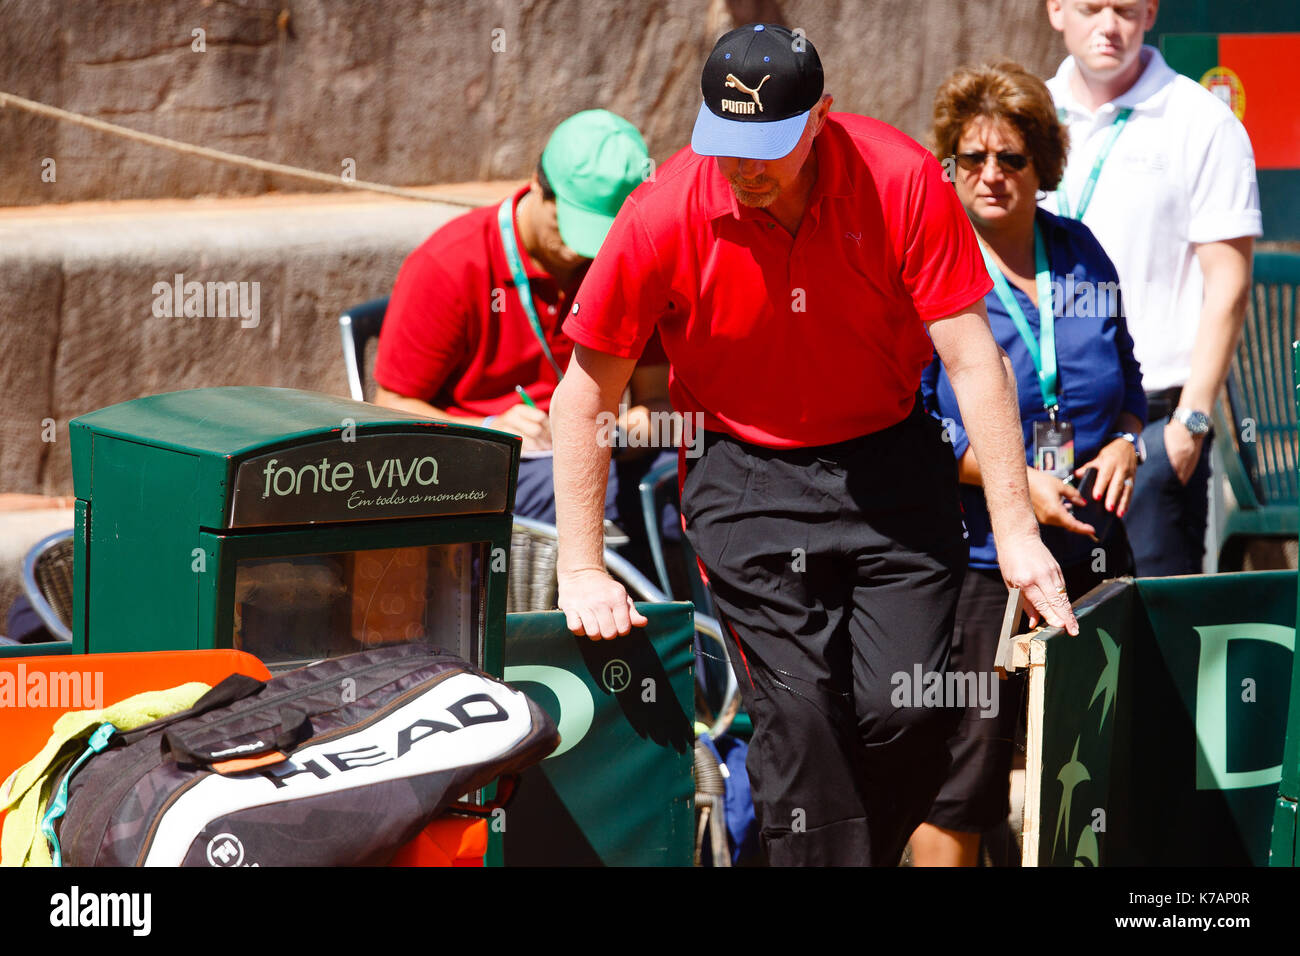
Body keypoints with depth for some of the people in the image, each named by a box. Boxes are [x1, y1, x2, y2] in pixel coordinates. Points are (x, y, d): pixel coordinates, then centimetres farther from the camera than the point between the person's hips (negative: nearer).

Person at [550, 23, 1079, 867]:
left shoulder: (903, 181, -16)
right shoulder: (663, 217, -16)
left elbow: (971, 357, -12)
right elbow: (585, 396, -5)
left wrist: (1015, 529, -15)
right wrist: (581, 572, -7)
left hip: (890, 461, 1)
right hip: (746, 474, -1)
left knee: (908, 708, -11)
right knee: (799, 715, -15)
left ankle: (867, 850, 14)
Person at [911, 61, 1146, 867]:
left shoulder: (1083, 256, 9)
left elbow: (1128, 379, 22)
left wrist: (1126, 442, 0)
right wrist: (1016, 481, -18)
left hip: (1091, 550, 5)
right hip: (976, 559, -5)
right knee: (961, 779, -3)